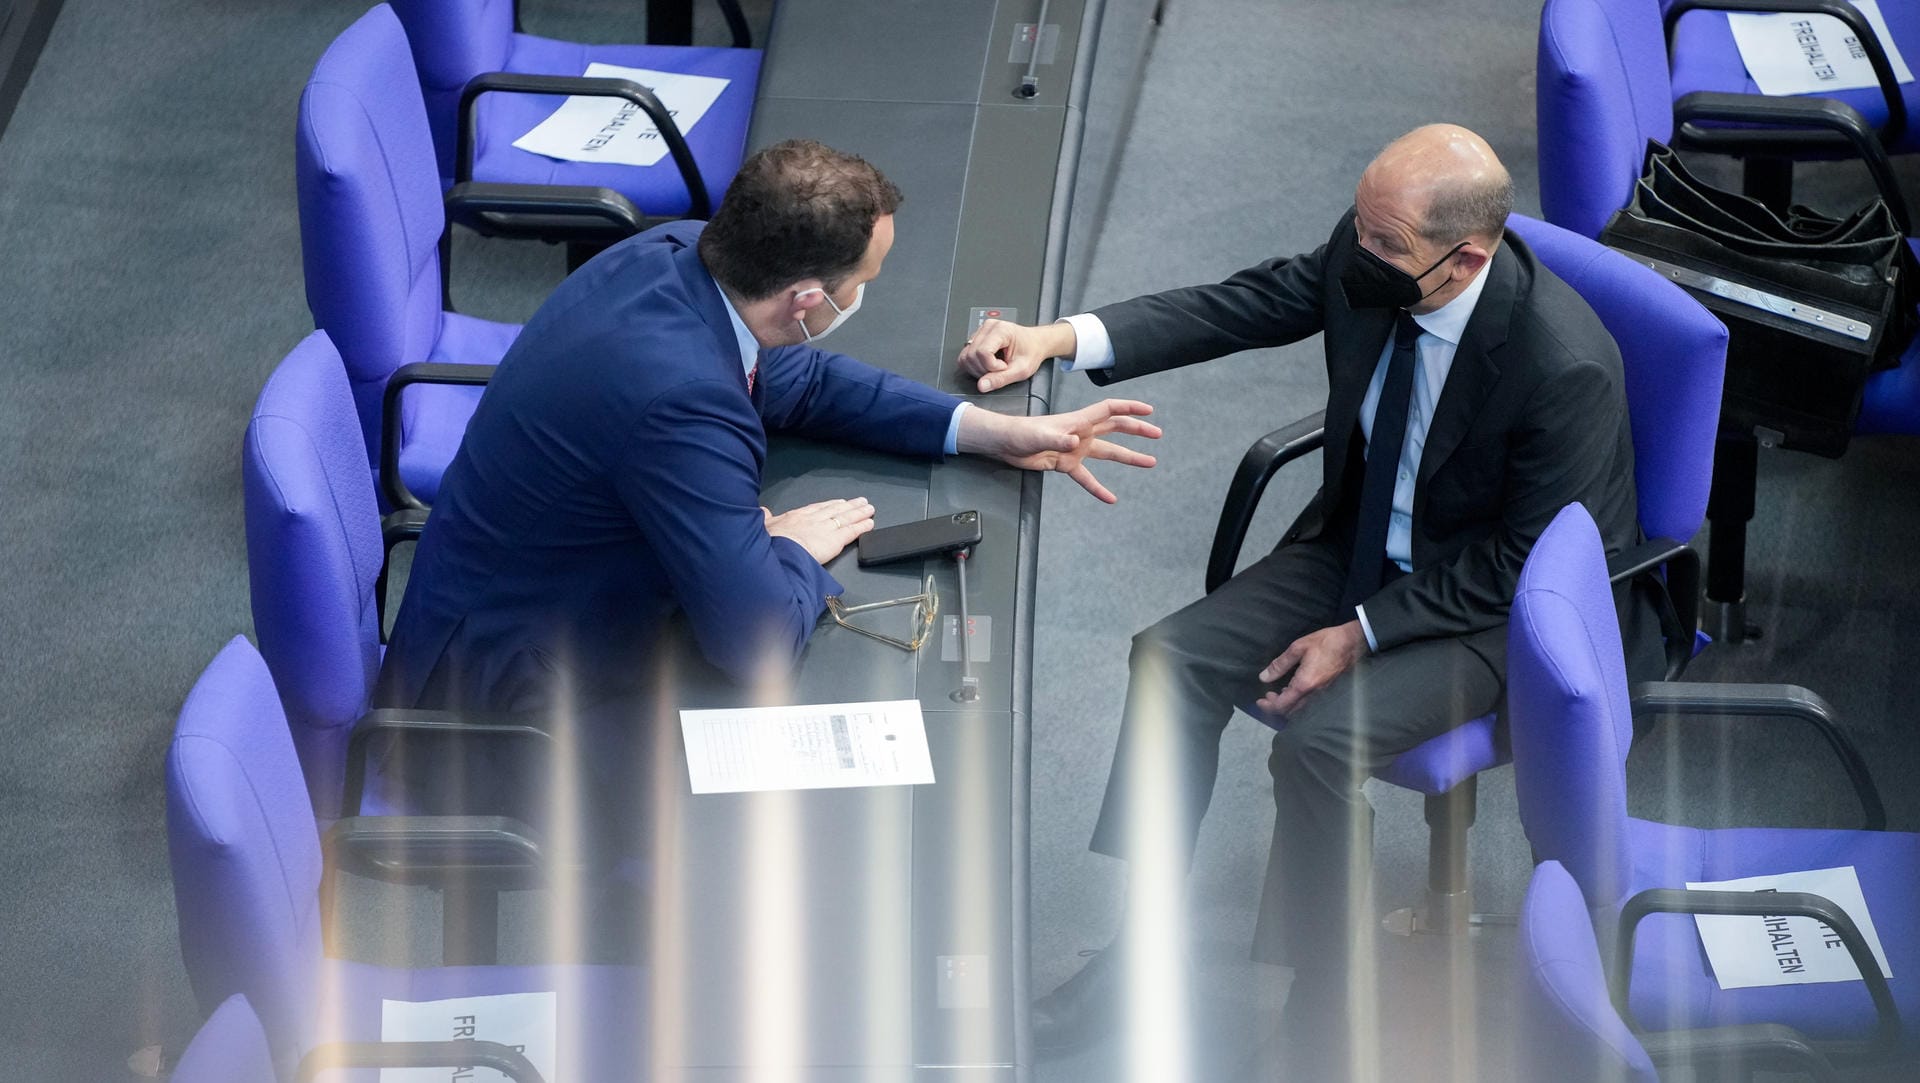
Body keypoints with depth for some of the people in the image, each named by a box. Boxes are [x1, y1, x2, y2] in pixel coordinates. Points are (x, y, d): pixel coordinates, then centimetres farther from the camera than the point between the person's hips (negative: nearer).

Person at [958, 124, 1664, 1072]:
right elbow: (1250, 304, -3)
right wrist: (1065, 339, -15)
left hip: (1496, 606, -7)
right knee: (1174, 659, -8)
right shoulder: (1367, 253, -15)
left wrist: (1362, 635, -21)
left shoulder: (1566, 366, -32)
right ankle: (1138, 951, 3)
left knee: (1318, 736, -27)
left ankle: (1316, 1027, -8)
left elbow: (1519, 561, -22)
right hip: (1362, 543, 7)